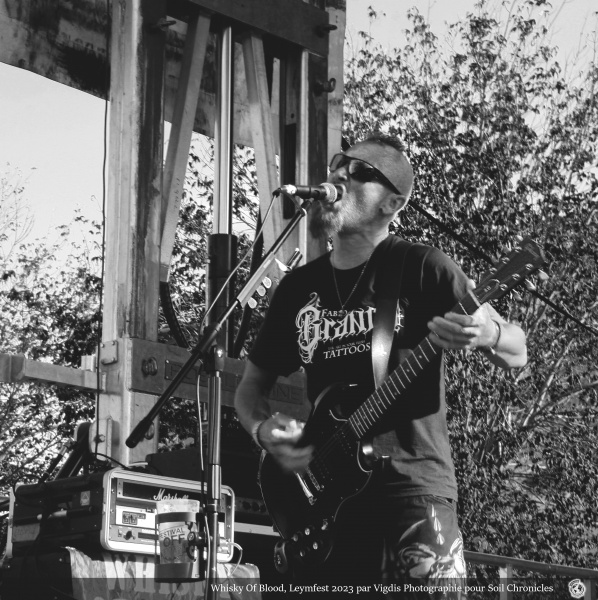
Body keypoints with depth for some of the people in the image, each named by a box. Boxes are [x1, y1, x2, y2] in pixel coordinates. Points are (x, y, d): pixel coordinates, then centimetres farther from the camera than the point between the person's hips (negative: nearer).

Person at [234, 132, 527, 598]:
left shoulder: (420, 269, 0)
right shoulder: (298, 288, 14)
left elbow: (518, 353, -2)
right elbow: (251, 387, 22)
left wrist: (488, 333, -25)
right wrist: (264, 429, 0)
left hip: (413, 483, -5)